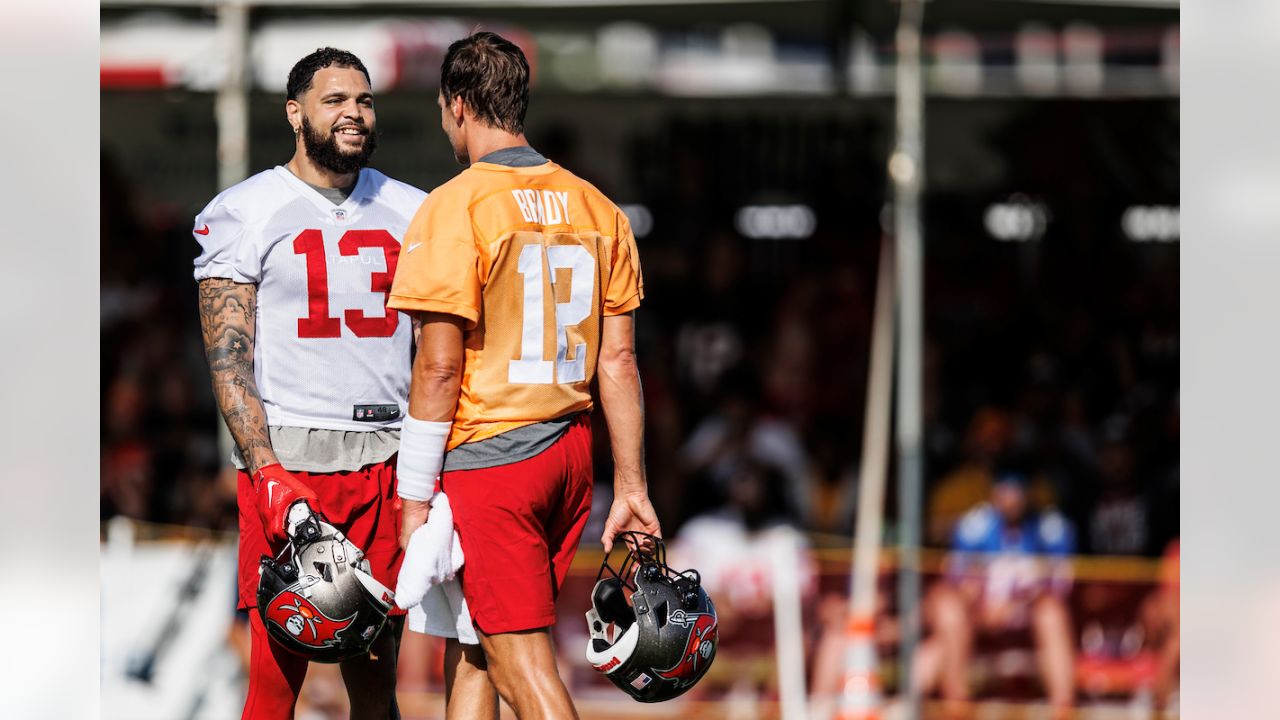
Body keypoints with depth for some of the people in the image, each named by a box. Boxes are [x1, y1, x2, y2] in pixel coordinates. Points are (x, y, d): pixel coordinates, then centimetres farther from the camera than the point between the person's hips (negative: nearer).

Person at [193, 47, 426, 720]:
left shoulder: (411, 213, 14)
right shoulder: (243, 214, 2)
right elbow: (227, 356, -4)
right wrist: (268, 474, -15)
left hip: (386, 459, 4)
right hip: (288, 456, -4)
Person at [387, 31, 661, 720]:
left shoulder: (453, 208, -11)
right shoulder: (597, 209, 8)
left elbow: (440, 367, -13)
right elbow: (618, 360, 9)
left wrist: (415, 499, -8)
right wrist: (630, 487, 13)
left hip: (486, 461, -7)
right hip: (569, 455, 7)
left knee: (522, 662, -6)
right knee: (473, 652, 17)